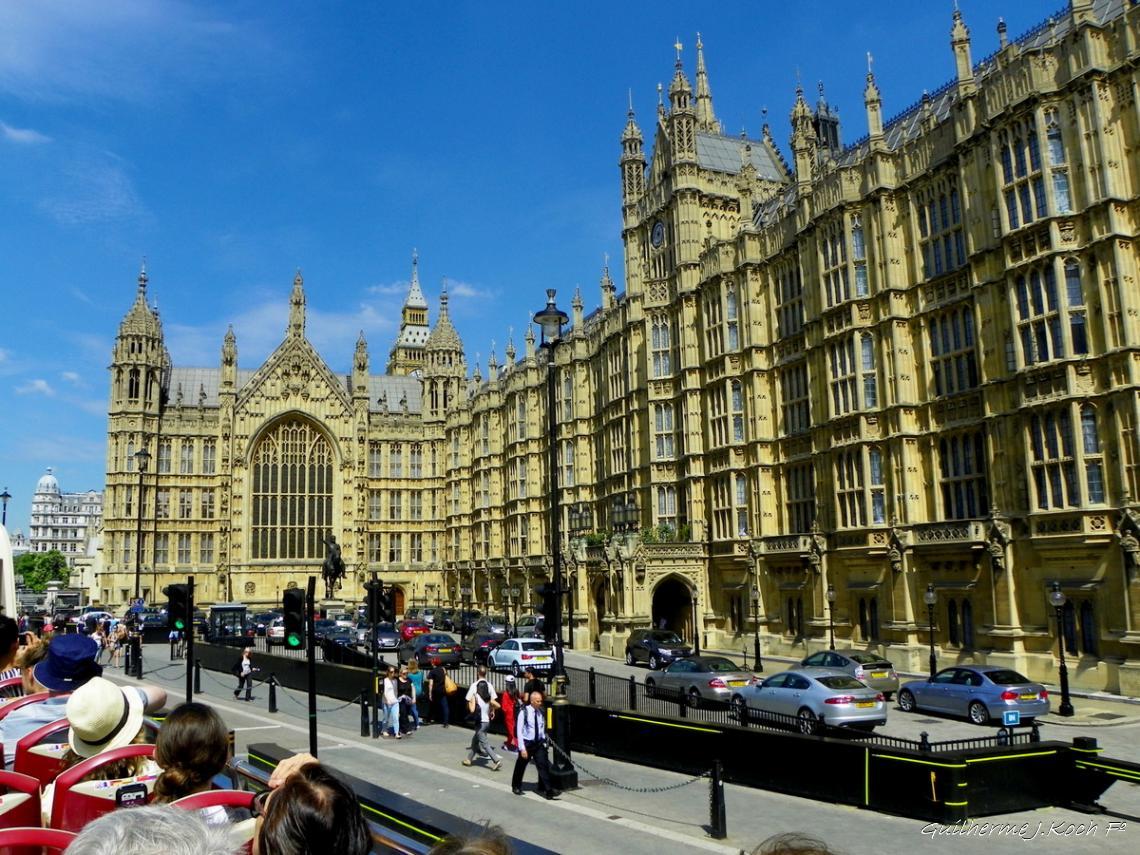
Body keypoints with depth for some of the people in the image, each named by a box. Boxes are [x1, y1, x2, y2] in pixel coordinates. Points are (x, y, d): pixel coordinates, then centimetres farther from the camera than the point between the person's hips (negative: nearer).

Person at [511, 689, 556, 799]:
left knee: (543, 765, -8)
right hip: (527, 743, -3)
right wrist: (522, 748, -17)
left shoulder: (541, 712, -1)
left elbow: (543, 729, 10)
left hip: (539, 743, 3)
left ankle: (547, 790, -7)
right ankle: (516, 787, 36)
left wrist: (544, 742, 5)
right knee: (521, 766, 13)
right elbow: (519, 731, -14)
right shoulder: (524, 712, -15)